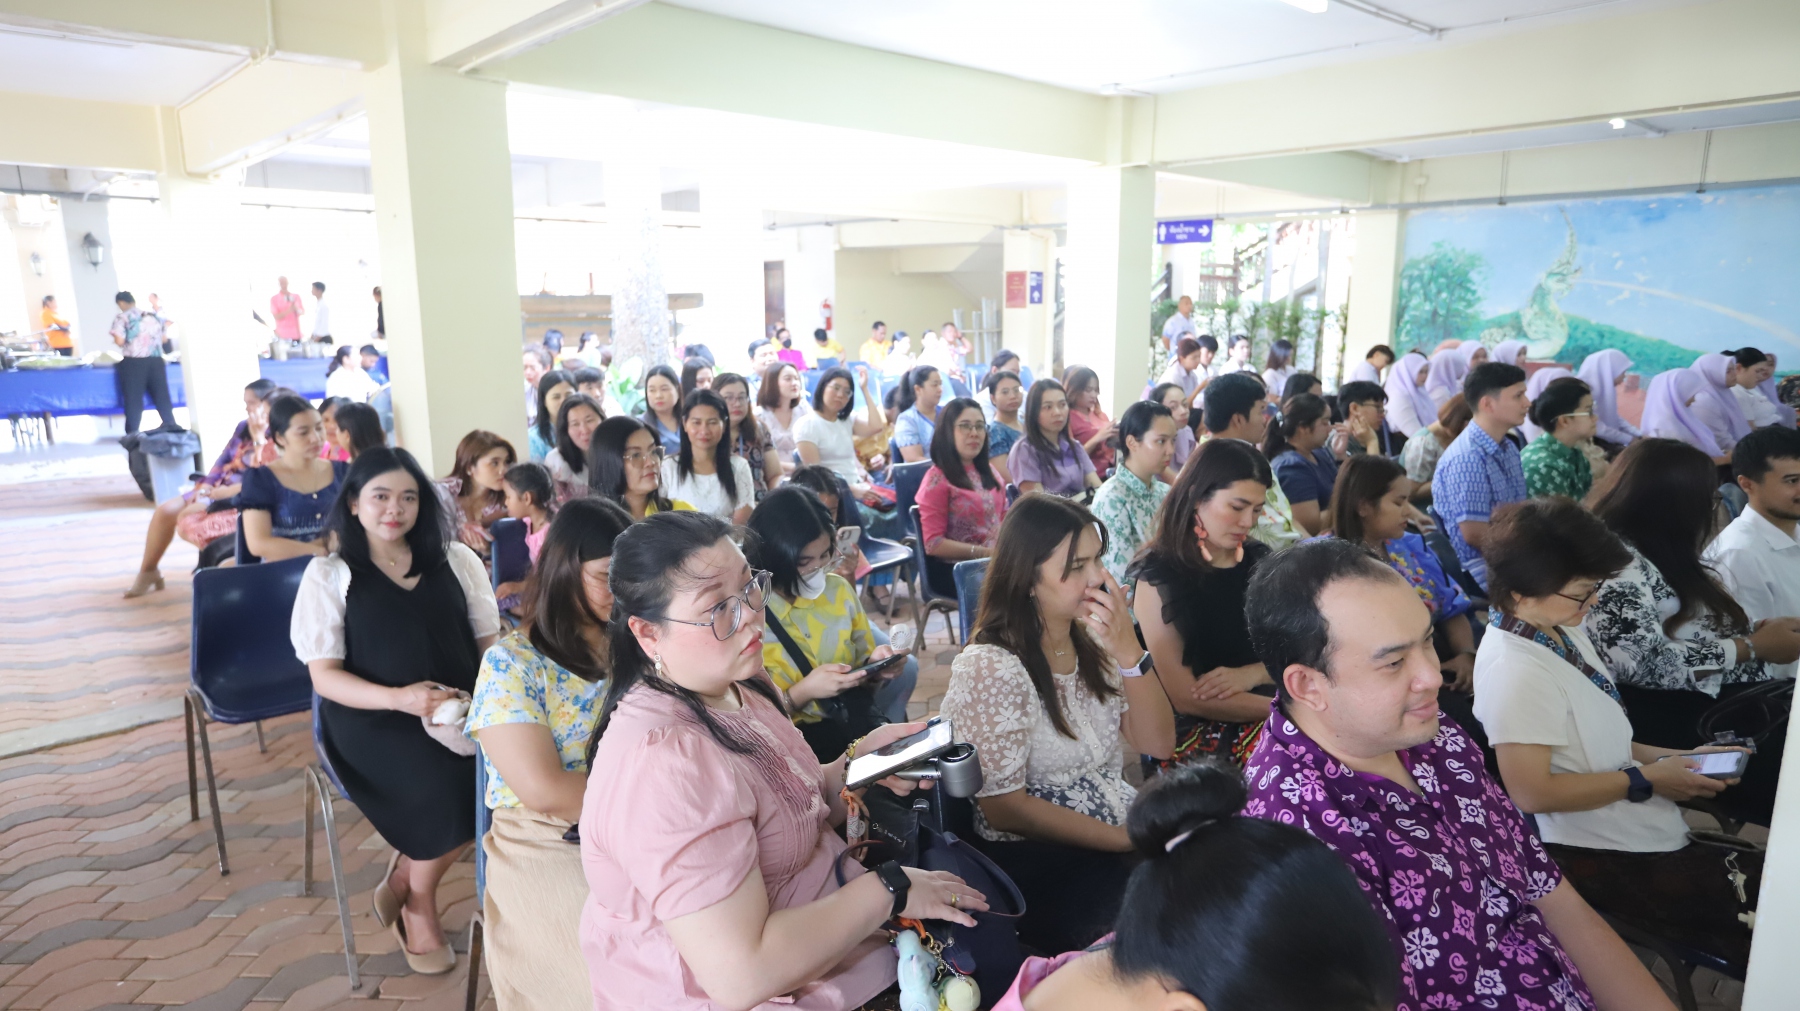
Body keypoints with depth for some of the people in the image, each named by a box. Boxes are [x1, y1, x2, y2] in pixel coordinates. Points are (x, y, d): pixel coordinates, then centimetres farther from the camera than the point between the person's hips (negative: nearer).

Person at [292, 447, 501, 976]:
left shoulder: (456, 560, 12)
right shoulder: (330, 574, 5)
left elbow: (490, 640, 10)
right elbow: (324, 675, -2)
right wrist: (398, 698, -20)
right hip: (371, 718, -2)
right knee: (443, 780, -31)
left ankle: (403, 882, -1)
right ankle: (419, 907, 1)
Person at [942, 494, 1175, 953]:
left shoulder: (1092, 640, 6)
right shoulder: (988, 667, -15)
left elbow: (1158, 744, 0)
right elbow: (1004, 807, -15)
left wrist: (1128, 651, -16)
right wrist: (1129, 839, -17)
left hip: (1124, 829, 7)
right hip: (1035, 859, -6)